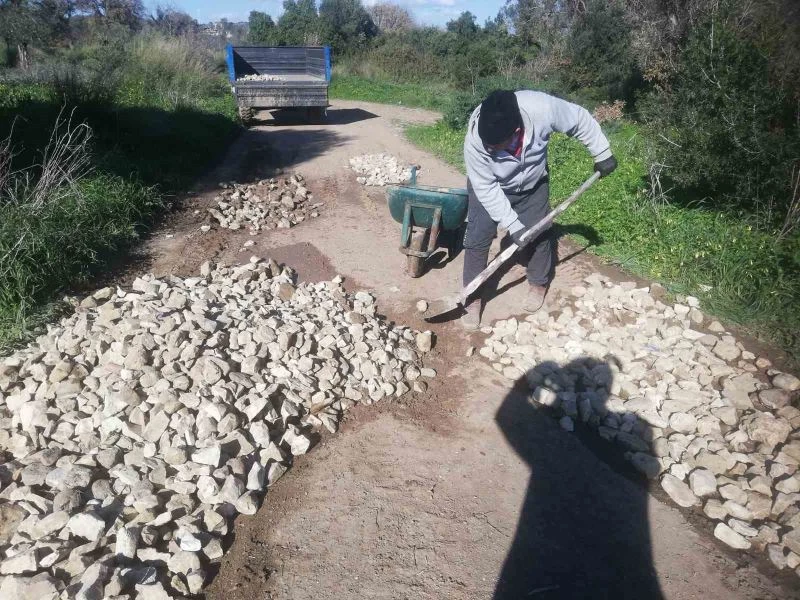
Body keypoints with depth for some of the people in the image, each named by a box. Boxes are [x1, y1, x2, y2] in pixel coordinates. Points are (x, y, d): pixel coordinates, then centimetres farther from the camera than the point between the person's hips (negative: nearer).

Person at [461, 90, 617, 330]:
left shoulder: (541, 108, -36)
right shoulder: (475, 141, -37)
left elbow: (580, 120, -17)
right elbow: (486, 188, -28)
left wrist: (602, 154, -9)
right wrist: (513, 225, -28)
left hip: (532, 184, 2)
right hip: (490, 188, -1)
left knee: (539, 233, 7)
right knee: (477, 238, -8)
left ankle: (538, 284, 32)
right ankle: (474, 297, 7)